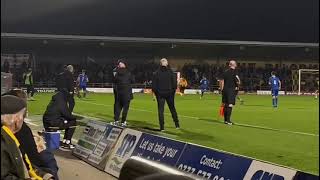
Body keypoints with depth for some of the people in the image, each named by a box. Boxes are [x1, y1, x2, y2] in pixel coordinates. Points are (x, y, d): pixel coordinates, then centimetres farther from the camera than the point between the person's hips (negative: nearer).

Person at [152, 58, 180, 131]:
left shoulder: (156, 73, -3)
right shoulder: (170, 72, -3)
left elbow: (154, 85, -2)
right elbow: (174, 83, -3)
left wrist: (156, 93, 9)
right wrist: (173, 91, 9)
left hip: (160, 94, -1)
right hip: (169, 93, 1)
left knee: (160, 110, 3)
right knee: (172, 109, 14)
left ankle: (162, 127, -1)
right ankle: (177, 124, 18)